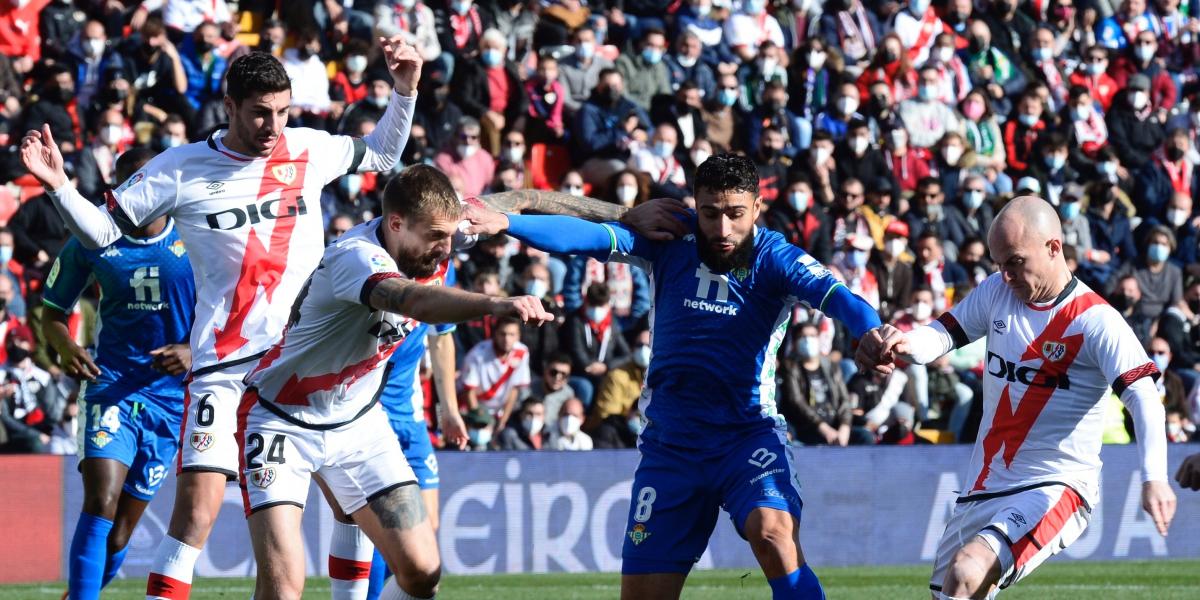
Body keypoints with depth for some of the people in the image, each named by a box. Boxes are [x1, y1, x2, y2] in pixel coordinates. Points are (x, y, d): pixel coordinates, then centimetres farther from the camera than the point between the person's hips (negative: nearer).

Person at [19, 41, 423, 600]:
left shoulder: (310, 151, 6)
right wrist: (58, 185, -9)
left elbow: (382, 155, 25)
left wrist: (404, 91, 11)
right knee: (196, 510, -14)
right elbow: (100, 231, 6)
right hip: (223, 366, -3)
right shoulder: (179, 170, -1)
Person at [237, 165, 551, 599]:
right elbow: (417, 302, -53)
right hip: (281, 419, -7)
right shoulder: (356, 256, -31)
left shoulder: (429, 258, -7)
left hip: (357, 421, 7)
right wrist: (495, 306, -68)